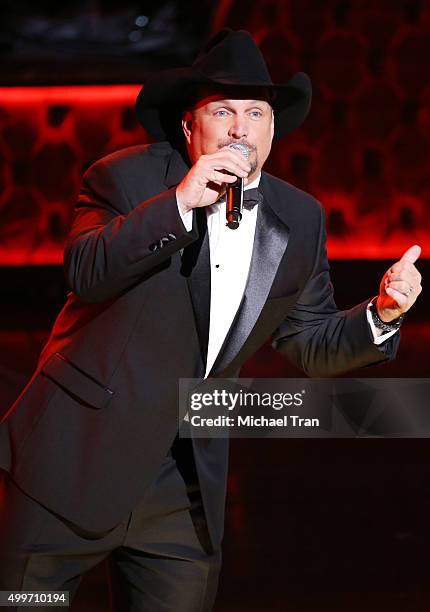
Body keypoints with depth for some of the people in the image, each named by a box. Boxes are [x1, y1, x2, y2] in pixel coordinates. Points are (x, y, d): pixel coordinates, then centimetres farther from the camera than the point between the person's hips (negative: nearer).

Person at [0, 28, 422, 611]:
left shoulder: (300, 219, 5)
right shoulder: (129, 176, -7)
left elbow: (311, 345, 9)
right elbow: (84, 273, -23)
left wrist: (381, 314, -9)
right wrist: (179, 203, -31)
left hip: (187, 476, 4)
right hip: (77, 460, -4)